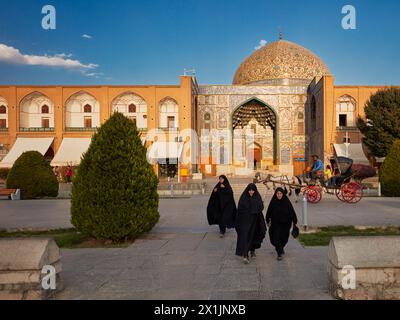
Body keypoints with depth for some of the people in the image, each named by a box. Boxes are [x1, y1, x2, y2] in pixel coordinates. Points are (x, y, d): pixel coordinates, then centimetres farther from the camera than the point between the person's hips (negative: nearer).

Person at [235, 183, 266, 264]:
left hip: (254, 220, 2)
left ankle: (252, 250, 38)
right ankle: (245, 255, -12)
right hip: (245, 220, -2)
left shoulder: (257, 197, 0)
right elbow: (239, 209, -5)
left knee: (253, 236, 13)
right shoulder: (243, 197, -5)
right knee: (245, 236, -11)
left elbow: (261, 207, -2)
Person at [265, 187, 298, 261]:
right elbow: (269, 212, 5)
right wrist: (268, 221, 11)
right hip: (275, 223, 0)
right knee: (276, 238, -9)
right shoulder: (273, 202, -5)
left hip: (285, 223, 1)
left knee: (284, 238, 11)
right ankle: (279, 253, 1)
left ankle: (281, 247, 43)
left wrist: (295, 222, -6)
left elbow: (292, 211, -5)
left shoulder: (286, 201, -6)